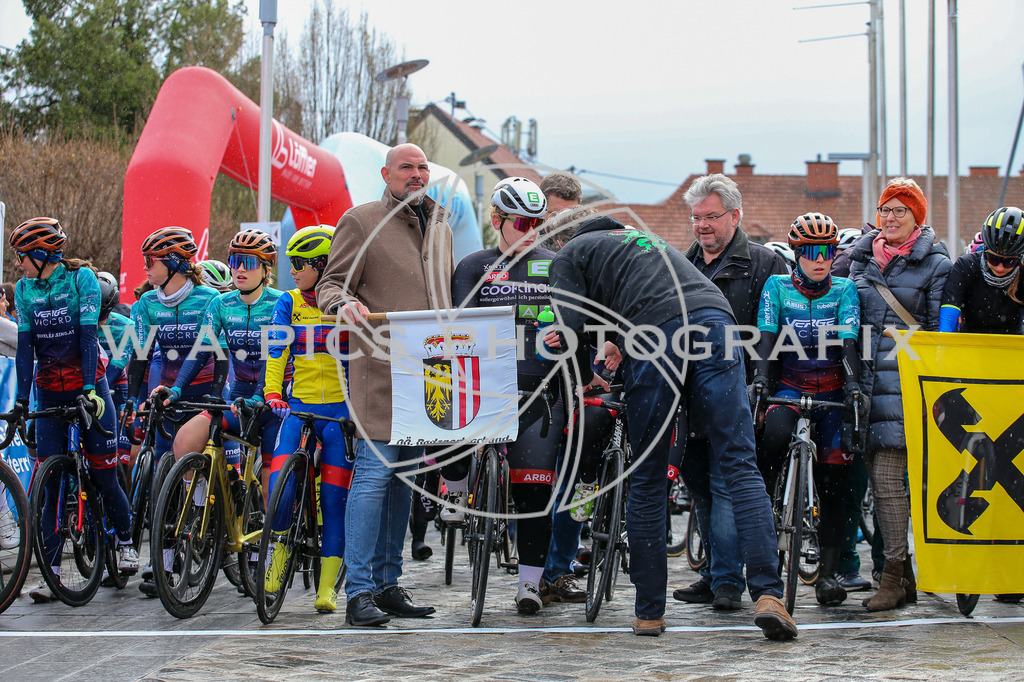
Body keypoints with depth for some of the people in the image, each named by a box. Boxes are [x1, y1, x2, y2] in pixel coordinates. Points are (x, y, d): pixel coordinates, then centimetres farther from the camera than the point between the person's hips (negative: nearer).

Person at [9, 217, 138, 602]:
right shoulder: (24, 289, 2)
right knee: (50, 481, -4)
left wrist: (89, 389, -23)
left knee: (103, 473, -1)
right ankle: (51, 572, -4)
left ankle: (125, 542, 23)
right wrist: (21, 398, -12)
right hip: (49, 392, 3)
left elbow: (87, 335, -16)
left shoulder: (81, 278, -9)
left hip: (87, 387, -3)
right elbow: (25, 345, -3)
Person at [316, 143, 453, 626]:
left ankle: (388, 584, 16)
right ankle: (359, 592, -10)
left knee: (405, 476, 9)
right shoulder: (361, 221, 1)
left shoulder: (440, 227, 20)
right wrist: (345, 304, -24)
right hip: (380, 368, -7)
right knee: (376, 469, -12)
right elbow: (329, 285, -2)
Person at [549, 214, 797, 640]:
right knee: (740, 465, -1)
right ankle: (768, 594, -15)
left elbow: (569, 326, 11)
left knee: (647, 480, 7)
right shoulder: (651, 240, 42)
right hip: (715, 317, 4)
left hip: (655, 335, -4)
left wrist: (585, 379, 26)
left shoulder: (572, 252, 23)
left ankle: (649, 612, 12)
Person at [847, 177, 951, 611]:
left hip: (905, 379, -5)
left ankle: (894, 576, -9)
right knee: (876, 477, 2)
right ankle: (906, 578, 10)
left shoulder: (935, 265, 2)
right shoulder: (861, 258, 17)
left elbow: (940, 331, 0)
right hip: (866, 378, 5)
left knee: (887, 476, -13)